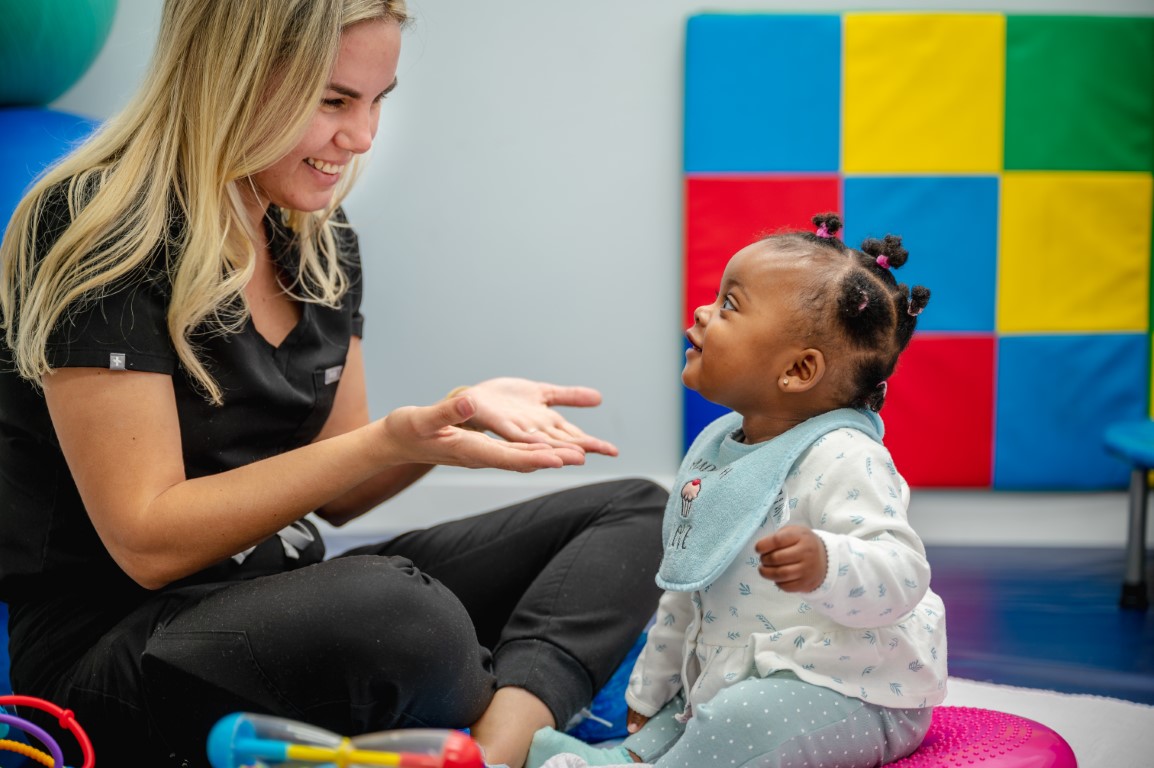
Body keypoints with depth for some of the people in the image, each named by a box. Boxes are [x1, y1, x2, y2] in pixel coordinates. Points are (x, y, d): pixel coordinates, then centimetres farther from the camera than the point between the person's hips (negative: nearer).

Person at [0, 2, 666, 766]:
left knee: (636, 514, -1)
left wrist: (466, 413, -8)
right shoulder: (99, 234, -15)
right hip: (113, 641, -7)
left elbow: (335, 494, 11)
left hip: (290, 600, 8)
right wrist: (392, 440, -23)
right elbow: (148, 540, -18)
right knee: (390, 609, -39)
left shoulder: (321, 240, 7)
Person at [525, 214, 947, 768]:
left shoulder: (840, 458, -19)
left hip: (852, 695, -10)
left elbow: (900, 575, -29)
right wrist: (649, 694, 24)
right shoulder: (715, 451, 9)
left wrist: (826, 564, -49)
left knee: (740, 720, -29)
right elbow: (687, 594, 20)